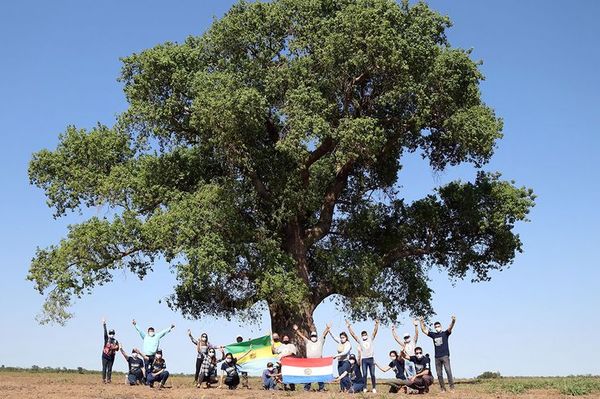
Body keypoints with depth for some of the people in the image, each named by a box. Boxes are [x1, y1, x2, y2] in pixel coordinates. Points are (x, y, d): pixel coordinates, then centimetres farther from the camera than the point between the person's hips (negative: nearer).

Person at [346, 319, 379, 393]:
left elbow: (375, 331, -2)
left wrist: (377, 324, -16)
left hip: (371, 359, 0)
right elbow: (353, 334, 3)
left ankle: (374, 388, 8)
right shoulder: (360, 341, 8)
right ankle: (365, 388, 6)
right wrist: (349, 326, -3)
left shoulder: (371, 339, 8)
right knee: (364, 374, 0)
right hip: (364, 359, 0)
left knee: (372, 374, 2)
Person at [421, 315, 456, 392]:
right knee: (439, 374, 5)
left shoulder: (445, 333, 2)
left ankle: (452, 387, -14)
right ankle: (443, 389, 11)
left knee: (448, 371, -14)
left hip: (445, 356, -4)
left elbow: (450, 328, -16)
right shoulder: (433, 334, 11)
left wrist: (453, 321, -36)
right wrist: (422, 322, -1)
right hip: (437, 357, 4)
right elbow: (424, 330, 12)